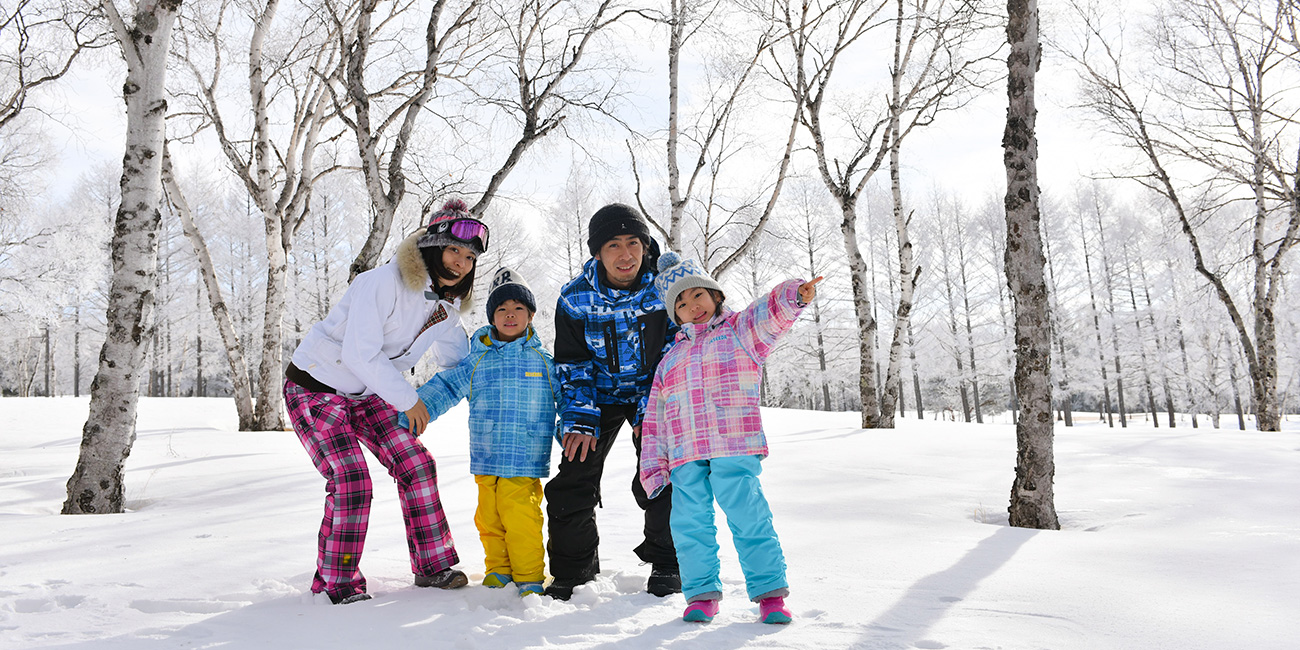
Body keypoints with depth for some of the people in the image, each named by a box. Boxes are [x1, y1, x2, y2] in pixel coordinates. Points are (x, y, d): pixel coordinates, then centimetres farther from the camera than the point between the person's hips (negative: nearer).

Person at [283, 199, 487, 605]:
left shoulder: (447, 304, -1)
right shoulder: (384, 282, -26)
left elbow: (455, 359, 16)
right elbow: (359, 354, -30)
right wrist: (409, 400, -23)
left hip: (367, 395, 7)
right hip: (314, 386, -7)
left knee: (416, 464, -3)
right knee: (350, 478, -18)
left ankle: (432, 564, 9)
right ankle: (335, 582, -1)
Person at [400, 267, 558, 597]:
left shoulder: (543, 360, 4)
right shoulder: (477, 361, 7)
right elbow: (445, 387, 6)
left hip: (525, 462, -3)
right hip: (485, 460, 3)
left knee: (521, 519, -9)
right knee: (489, 519, 11)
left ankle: (530, 579, 7)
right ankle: (499, 571, 31)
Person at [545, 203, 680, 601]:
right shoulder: (575, 297, -15)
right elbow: (571, 365, -7)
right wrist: (579, 419, -17)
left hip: (654, 393, -1)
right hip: (600, 393, 1)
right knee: (573, 481, -4)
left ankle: (667, 565, 11)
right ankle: (571, 570, 14)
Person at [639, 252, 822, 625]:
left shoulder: (739, 330, 12)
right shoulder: (670, 361, 24)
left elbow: (769, 316, -11)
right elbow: (654, 418, 21)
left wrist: (793, 296, -34)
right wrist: (653, 466, 13)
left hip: (734, 447, -4)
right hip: (685, 454, 4)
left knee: (747, 516, -9)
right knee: (690, 523, 2)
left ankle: (769, 592, 2)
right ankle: (701, 593, 17)